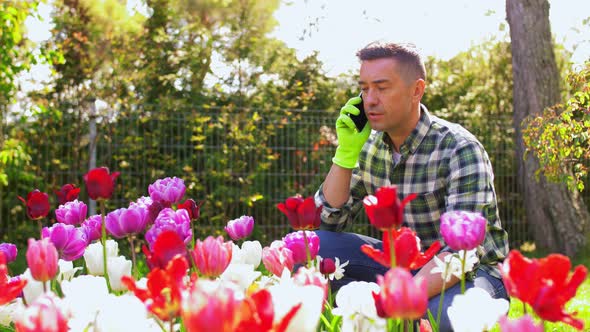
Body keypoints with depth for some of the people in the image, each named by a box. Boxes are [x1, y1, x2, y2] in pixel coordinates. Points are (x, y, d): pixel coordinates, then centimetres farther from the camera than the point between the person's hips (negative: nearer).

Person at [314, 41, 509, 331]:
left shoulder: (460, 150, -19)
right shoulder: (369, 145, -1)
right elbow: (328, 221, -1)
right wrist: (346, 150, -14)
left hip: (473, 272, -5)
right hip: (405, 263, 6)